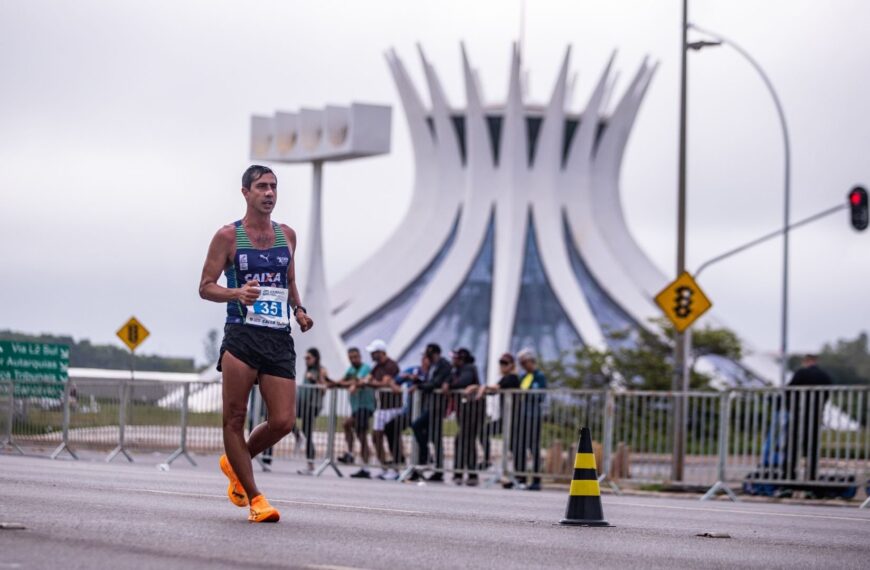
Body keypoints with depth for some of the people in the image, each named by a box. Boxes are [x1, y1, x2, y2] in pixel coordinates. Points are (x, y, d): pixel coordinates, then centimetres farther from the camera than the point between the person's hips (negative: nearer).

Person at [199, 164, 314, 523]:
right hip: (242, 336, -4)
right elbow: (205, 287, 1)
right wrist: (237, 293, -18)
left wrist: (298, 310, 10)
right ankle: (254, 497, 2)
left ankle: (235, 463, 22)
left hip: (280, 339, 4)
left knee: (283, 422, -5)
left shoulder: (287, 235, 15)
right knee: (234, 418, -7)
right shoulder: (228, 236, 2)